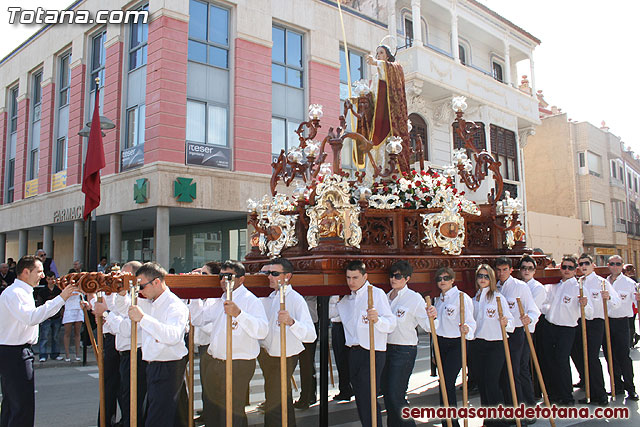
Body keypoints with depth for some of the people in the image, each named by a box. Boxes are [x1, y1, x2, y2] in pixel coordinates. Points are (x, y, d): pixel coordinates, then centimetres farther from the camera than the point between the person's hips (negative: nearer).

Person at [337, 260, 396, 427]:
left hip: (373, 352, -7)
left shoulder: (377, 293, -8)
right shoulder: (346, 300, 12)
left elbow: (391, 324, -15)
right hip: (354, 352, 7)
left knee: (368, 398, -12)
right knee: (360, 397, 12)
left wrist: (377, 319, -36)